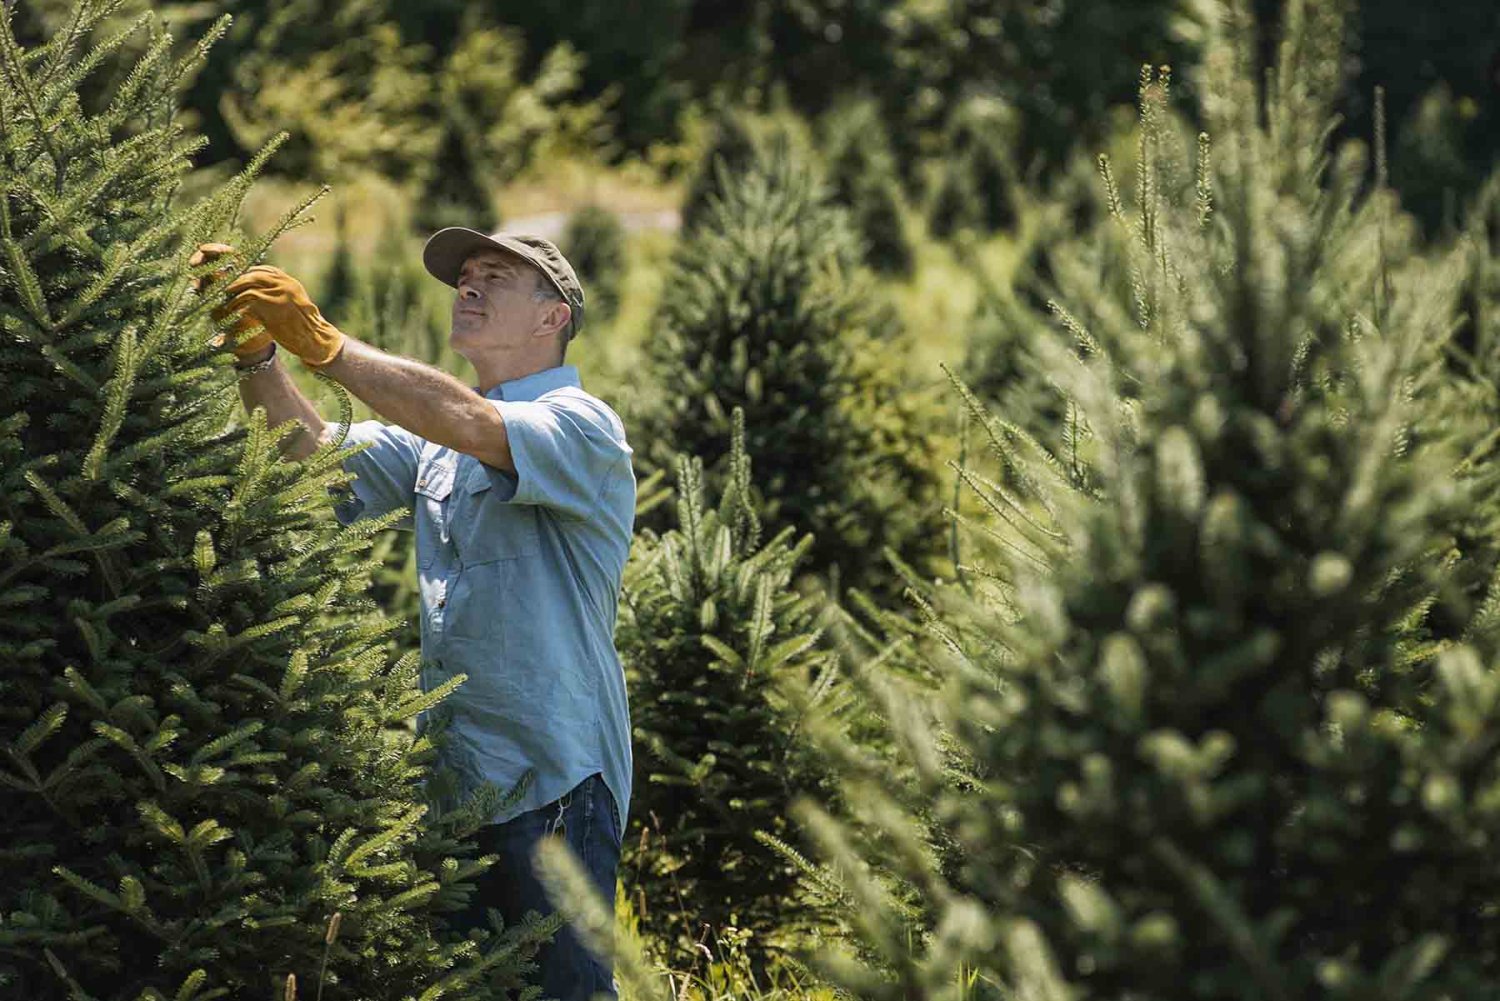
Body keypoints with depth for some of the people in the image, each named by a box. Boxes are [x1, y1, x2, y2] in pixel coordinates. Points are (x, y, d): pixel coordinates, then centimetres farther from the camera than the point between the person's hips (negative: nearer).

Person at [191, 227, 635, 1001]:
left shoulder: (581, 426, -8)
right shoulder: (435, 439, 18)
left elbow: (467, 423, -25)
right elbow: (316, 454, 9)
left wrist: (321, 342, -27)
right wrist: (254, 352, -7)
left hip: (555, 779, -8)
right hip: (456, 777, 8)